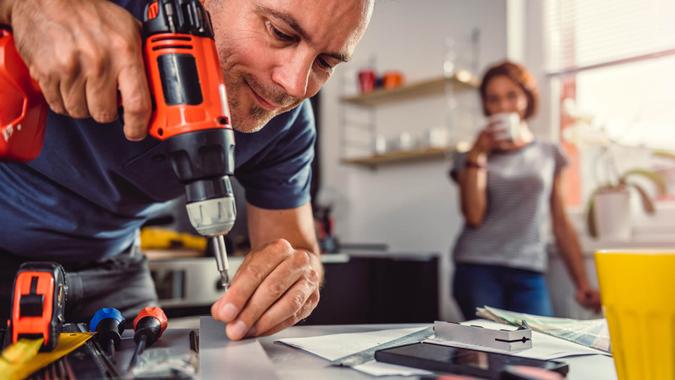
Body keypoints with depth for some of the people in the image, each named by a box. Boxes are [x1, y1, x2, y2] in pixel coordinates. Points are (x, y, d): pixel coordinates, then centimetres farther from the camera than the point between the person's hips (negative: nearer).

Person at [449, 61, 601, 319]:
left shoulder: (550, 155, 14)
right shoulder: (472, 157, 9)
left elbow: (561, 225, 14)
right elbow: (474, 216, -5)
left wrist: (582, 284, 7)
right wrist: (477, 155, -6)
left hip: (529, 274, 2)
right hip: (478, 270, -1)